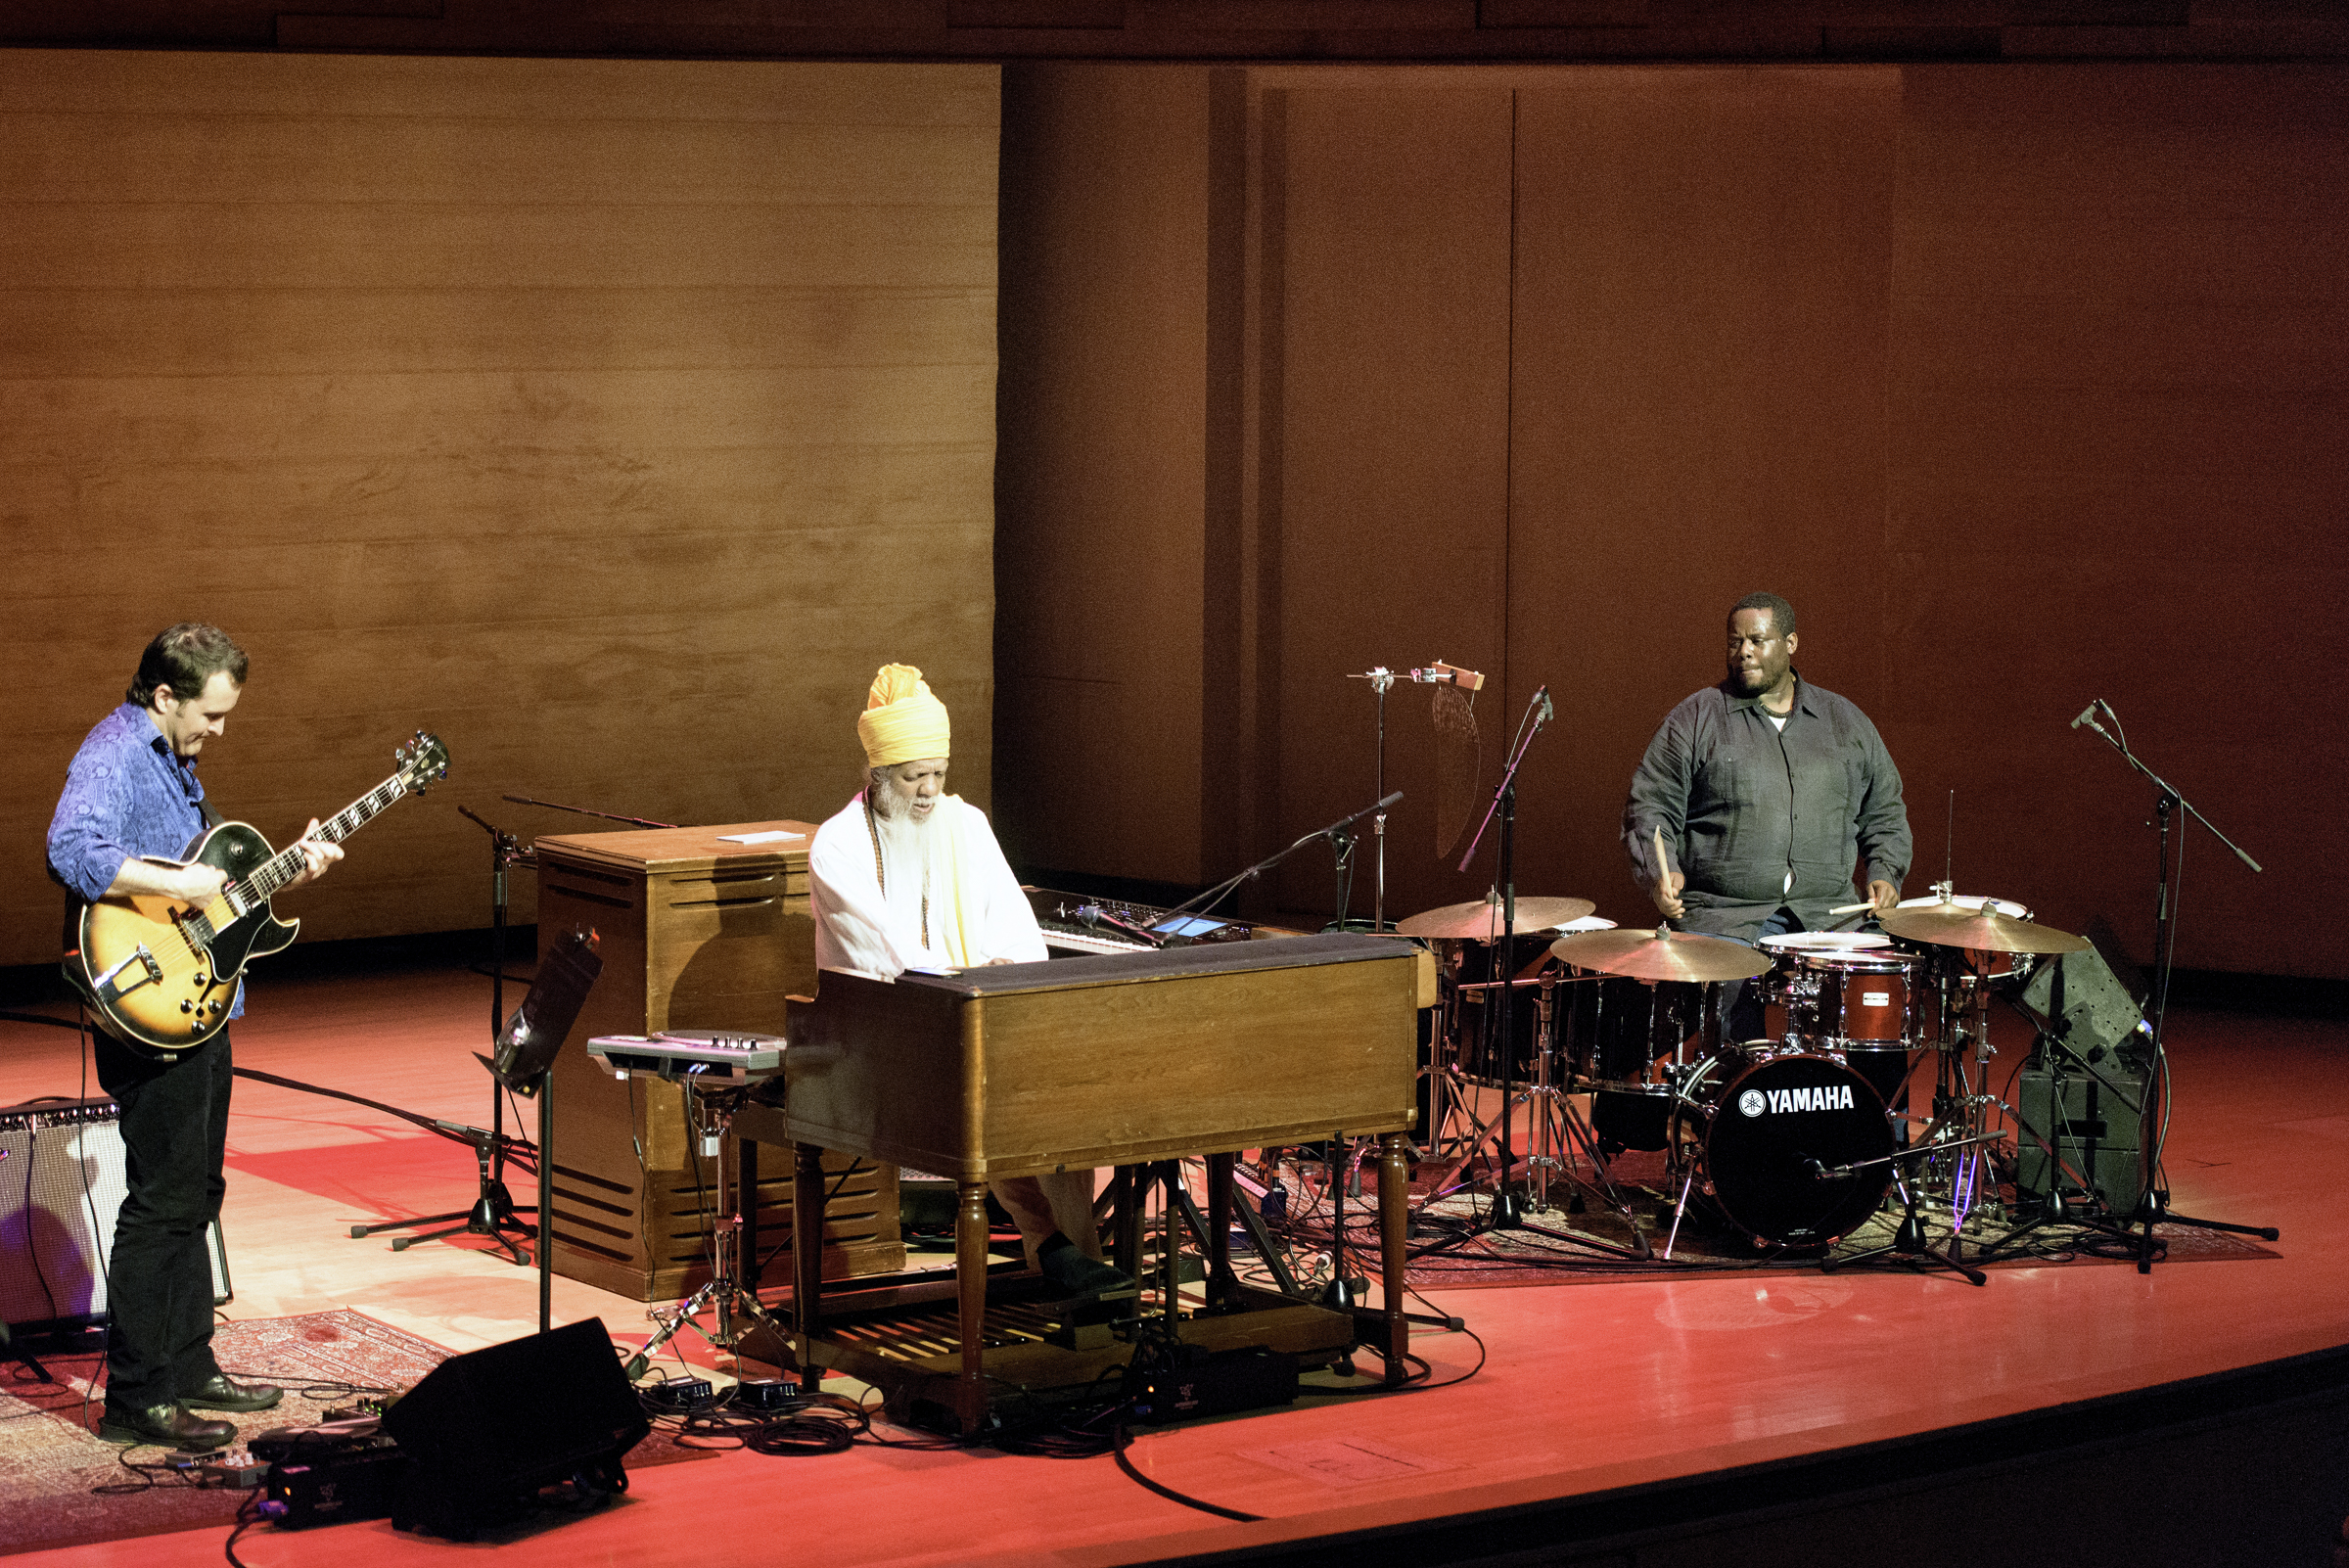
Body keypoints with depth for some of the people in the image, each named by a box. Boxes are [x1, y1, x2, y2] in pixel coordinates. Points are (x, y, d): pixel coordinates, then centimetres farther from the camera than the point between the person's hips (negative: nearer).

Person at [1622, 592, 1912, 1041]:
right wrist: (1661, 872, -15)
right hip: (1723, 916, -2)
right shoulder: (1696, 719, 6)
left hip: (1827, 915, 3)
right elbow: (1649, 808, 3)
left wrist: (1883, 872, 6)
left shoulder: (1845, 721, 15)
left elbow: (1884, 810, 23)